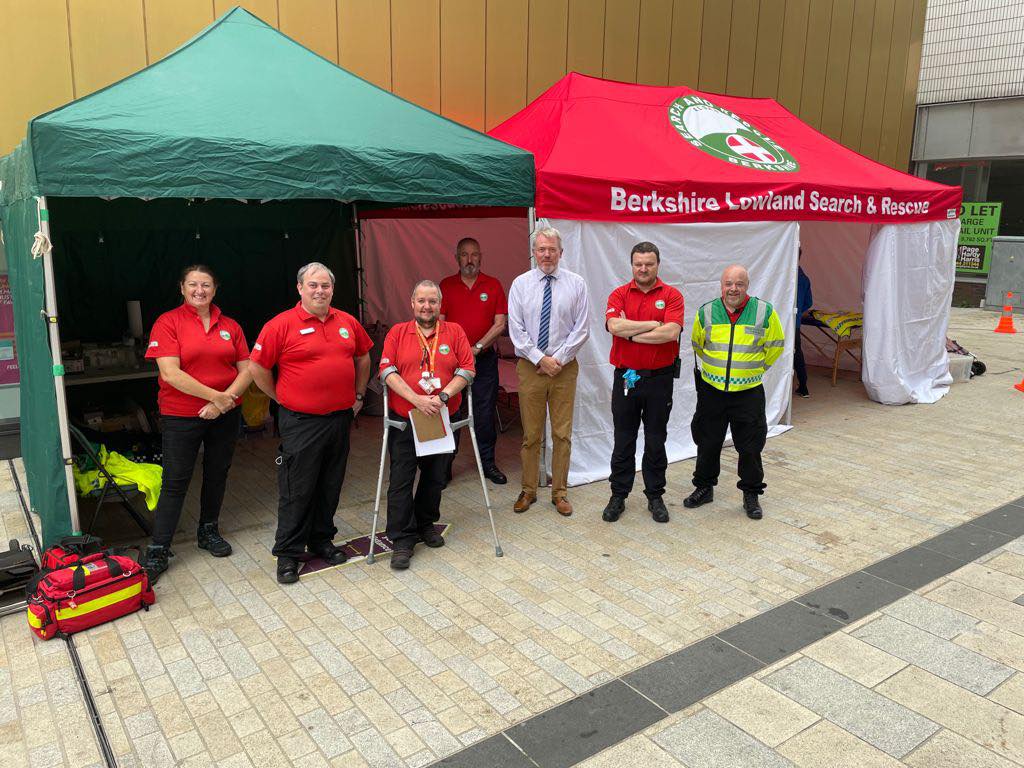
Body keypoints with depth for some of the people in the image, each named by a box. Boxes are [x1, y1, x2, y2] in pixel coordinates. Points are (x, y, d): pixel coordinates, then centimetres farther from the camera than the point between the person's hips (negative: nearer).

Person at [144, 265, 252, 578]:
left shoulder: (230, 326, 6)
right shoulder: (168, 322, -7)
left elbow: (246, 370, 3)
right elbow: (171, 373, -16)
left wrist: (226, 400, -13)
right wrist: (217, 396, -17)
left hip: (224, 415, 4)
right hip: (181, 416, -4)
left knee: (217, 475, 15)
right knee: (175, 482, -1)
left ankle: (208, 531, 34)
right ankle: (157, 551, 10)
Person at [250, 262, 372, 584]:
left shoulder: (347, 323, 6)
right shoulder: (281, 325, -9)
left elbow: (363, 358, 21)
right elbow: (257, 368, -6)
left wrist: (358, 395, 18)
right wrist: (282, 399, -1)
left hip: (340, 419, 5)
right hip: (300, 422, -5)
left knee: (330, 487, 15)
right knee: (297, 490, 2)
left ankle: (322, 541, 31)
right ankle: (287, 553, 15)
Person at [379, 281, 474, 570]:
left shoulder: (455, 332, 7)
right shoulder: (397, 333, 4)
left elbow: (467, 369, -2)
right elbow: (387, 370, -6)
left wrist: (442, 396, -16)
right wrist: (416, 399, -19)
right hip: (404, 420, -1)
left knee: (435, 476, 13)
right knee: (401, 479, -3)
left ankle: (426, 524, 33)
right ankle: (402, 540, 5)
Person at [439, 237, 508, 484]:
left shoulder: (493, 285, 4)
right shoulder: (446, 285, 5)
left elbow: (500, 324, -1)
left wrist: (477, 347, -10)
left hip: (485, 359, 0)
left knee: (485, 413, 5)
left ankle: (487, 462, 17)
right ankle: (445, 465, 13)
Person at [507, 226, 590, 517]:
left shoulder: (576, 284, 2)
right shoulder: (520, 284, 2)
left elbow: (582, 329, -2)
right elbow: (516, 329, -2)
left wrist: (558, 359, -10)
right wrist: (540, 359, -10)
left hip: (564, 367, 0)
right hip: (529, 367, 0)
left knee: (562, 434, 6)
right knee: (530, 434, 7)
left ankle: (559, 492, 18)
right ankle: (528, 491, 20)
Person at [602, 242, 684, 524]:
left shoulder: (671, 295, -1)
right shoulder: (619, 294, 2)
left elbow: (671, 332, -18)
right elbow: (615, 326, -17)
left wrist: (631, 332, -12)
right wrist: (653, 324, -14)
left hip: (659, 379, 0)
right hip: (625, 378, 1)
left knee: (656, 442, 10)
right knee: (623, 442, 9)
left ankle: (655, 497, 23)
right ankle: (618, 496, 20)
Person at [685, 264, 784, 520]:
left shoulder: (765, 312, -6)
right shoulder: (706, 312, -1)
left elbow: (775, 346, 8)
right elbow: (697, 345, 16)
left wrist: (755, 369, 10)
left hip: (748, 392, -1)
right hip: (711, 390, 2)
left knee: (750, 447, 6)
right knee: (707, 443, 13)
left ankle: (751, 494, 22)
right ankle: (704, 487, 30)